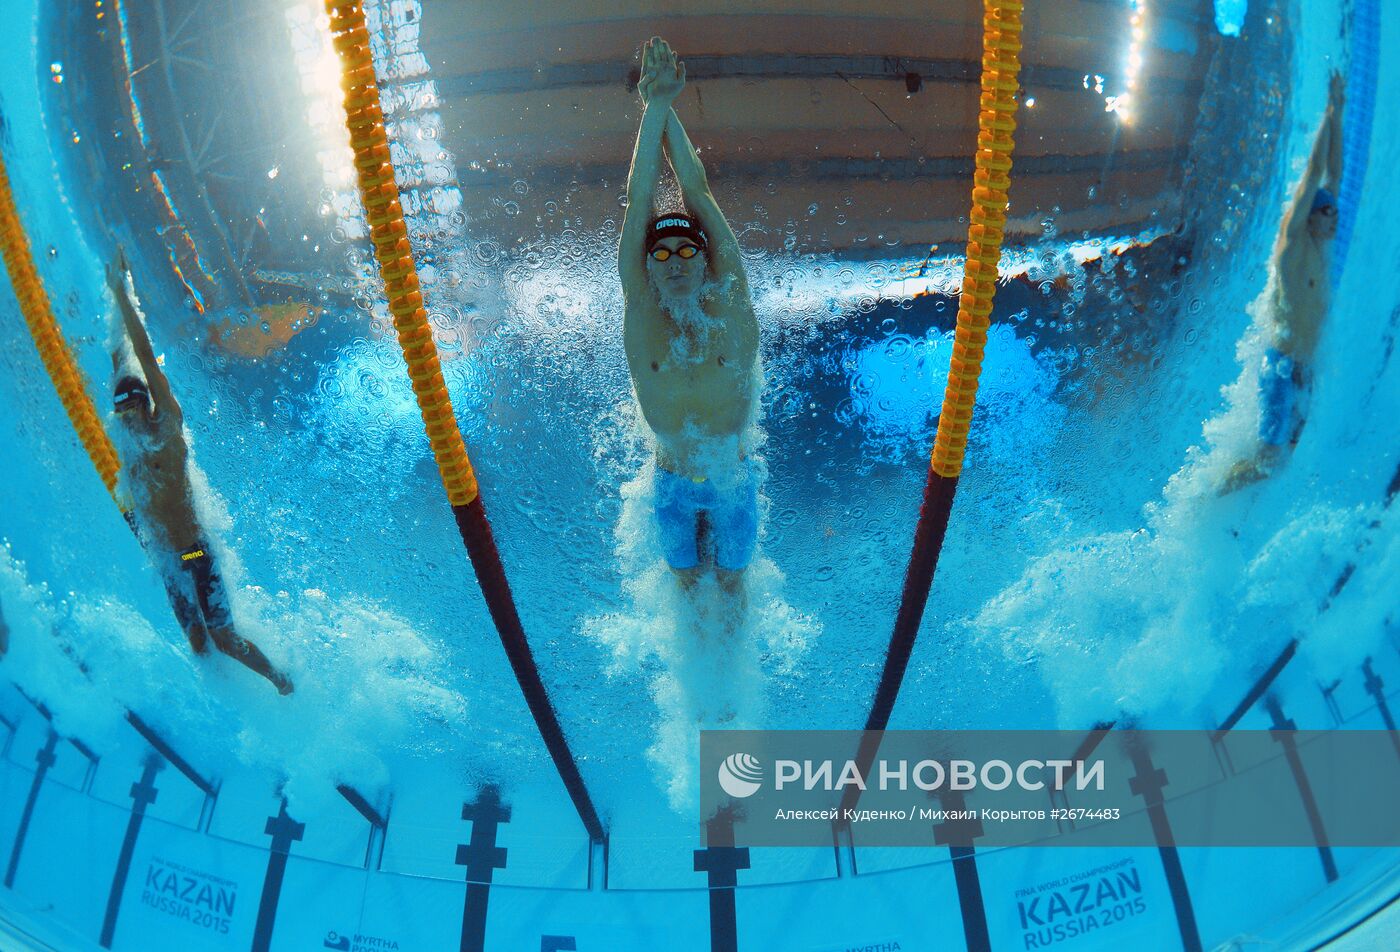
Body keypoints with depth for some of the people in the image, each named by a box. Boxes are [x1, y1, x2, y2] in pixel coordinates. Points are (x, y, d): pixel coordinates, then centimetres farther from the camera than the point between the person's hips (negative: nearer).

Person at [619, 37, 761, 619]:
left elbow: (697, 193, -22)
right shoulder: (640, 312, -17)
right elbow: (639, 201, -22)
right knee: (685, 579, 21)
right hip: (673, 485, 1)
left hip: (733, 480, 0)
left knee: (731, 578, 20)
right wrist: (655, 106, -23)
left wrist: (670, 110, -20)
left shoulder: (731, 303, -19)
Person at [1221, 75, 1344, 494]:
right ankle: (1215, 496, 8)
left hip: (1304, 367, 8)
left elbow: (1333, 173, 14)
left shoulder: (1321, 246, 12)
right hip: (1282, 365, -8)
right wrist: (1330, 112, -3)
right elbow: (1313, 173, -9)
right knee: (1269, 455, -9)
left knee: (1289, 448, 8)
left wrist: (1339, 114, 15)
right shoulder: (1293, 240, -8)